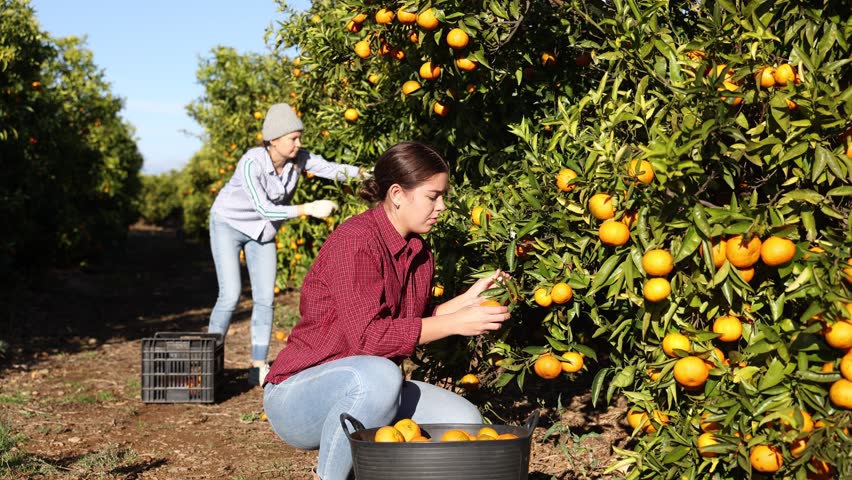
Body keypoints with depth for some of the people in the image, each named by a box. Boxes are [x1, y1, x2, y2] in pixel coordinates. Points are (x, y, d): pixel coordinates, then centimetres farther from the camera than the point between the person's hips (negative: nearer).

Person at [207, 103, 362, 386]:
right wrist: (309, 209, -41)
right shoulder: (251, 163, -33)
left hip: (262, 232, 5)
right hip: (228, 225, -5)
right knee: (230, 296, -13)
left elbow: (331, 169, -22)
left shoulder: (299, 158, -17)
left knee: (265, 298, -1)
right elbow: (265, 209, -36)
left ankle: (258, 368, 6)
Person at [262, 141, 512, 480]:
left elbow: (414, 325, 13)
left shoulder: (418, 252, 7)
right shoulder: (356, 241, -21)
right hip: (296, 396, -8)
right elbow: (366, 336, -28)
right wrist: (456, 323, -26)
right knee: (378, 375, -39)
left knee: (464, 420, -8)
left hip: (366, 389, 8)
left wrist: (468, 299, 2)